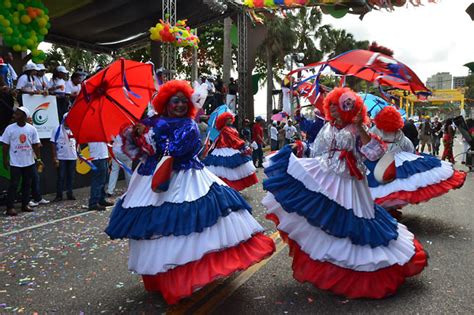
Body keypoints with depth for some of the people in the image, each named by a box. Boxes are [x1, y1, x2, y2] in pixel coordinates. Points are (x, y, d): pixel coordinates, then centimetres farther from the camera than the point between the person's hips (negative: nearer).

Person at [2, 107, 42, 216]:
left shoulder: (31, 129, -1)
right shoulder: (10, 128, -5)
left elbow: (35, 145, 4)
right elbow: (5, 145, -1)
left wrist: (38, 159, 1)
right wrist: (5, 160, -5)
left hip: (29, 162, 2)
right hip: (15, 162, -2)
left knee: (27, 184, 10)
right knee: (13, 184, -2)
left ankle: (25, 204, 20)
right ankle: (10, 207, 3)